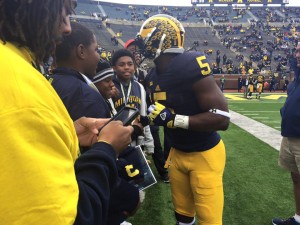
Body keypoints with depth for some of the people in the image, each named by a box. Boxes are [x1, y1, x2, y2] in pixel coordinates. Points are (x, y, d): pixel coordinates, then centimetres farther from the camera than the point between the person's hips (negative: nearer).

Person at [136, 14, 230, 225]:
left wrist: (173, 119, -32)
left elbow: (222, 119, -27)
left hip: (205, 154, -7)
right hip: (177, 153, 7)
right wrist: (144, 119, -6)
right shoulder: (154, 77, 0)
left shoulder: (190, 66, -24)